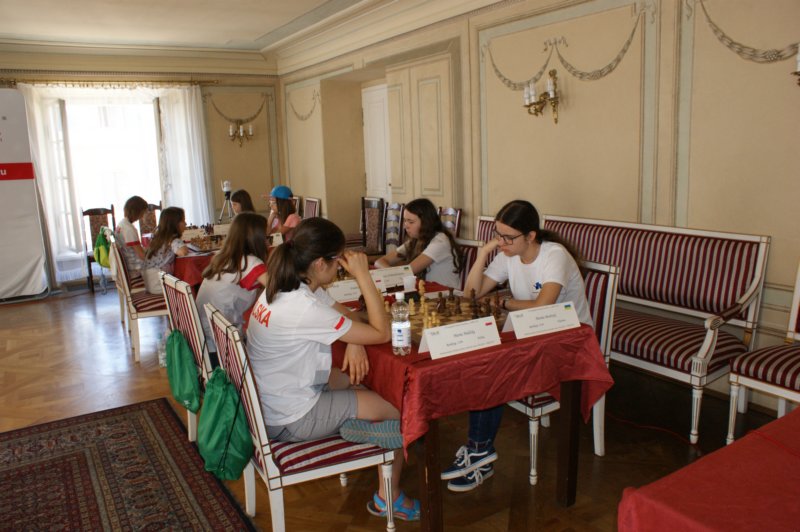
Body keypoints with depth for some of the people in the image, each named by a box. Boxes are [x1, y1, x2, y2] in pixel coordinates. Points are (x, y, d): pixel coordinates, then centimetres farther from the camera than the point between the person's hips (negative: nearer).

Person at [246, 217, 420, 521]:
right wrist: (363, 275, -22)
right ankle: (388, 498, 18)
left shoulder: (281, 287, -3)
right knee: (401, 408, 2)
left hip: (272, 399, 9)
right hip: (289, 421, -9)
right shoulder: (303, 308, -31)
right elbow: (382, 334, -25)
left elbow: (341, 311, 10)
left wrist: (354, 340, -10)